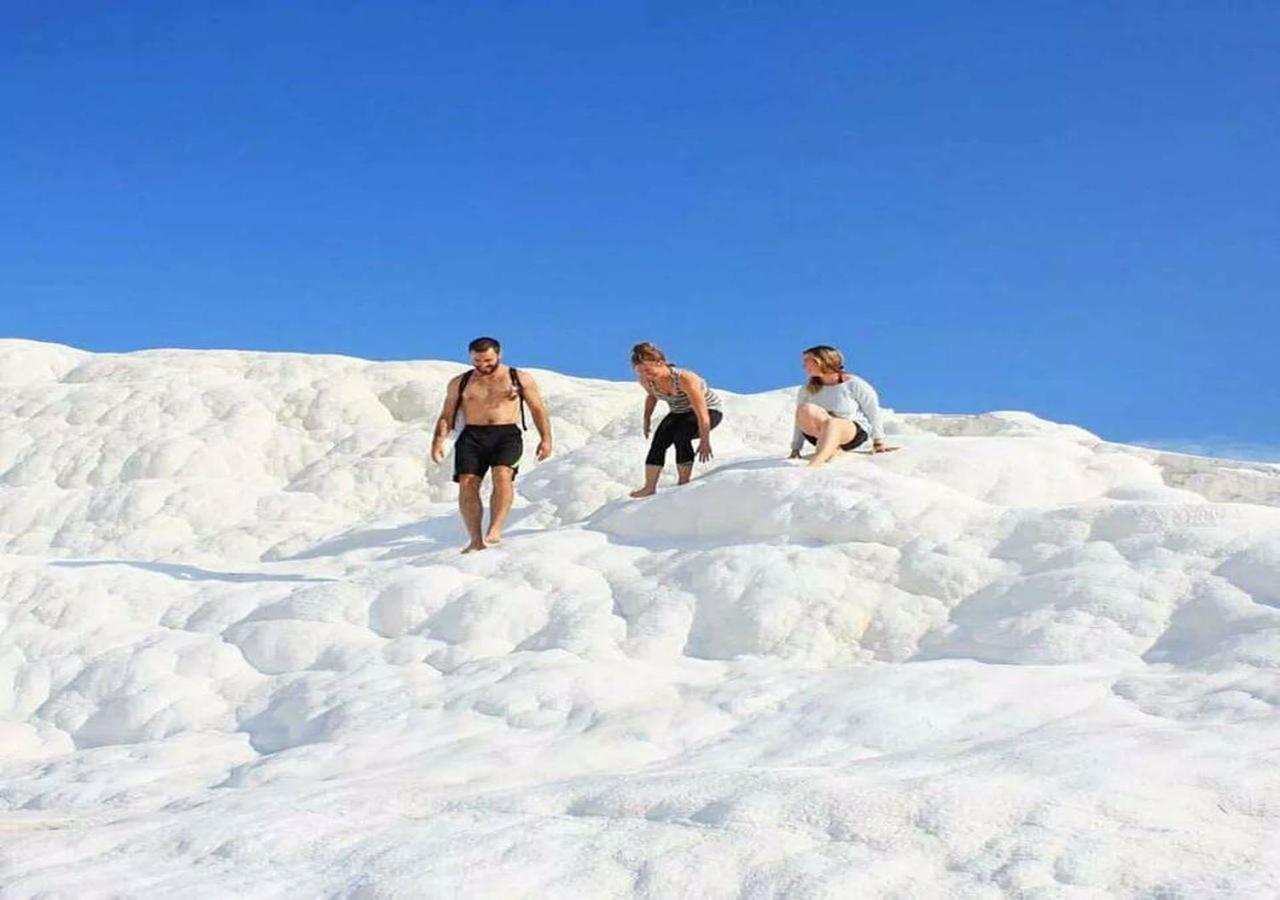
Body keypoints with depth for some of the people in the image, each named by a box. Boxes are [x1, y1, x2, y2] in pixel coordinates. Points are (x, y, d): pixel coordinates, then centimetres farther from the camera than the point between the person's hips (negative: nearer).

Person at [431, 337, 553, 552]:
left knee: (502, 475, -28)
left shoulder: (521, 379, 14)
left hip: (507, 434, -2)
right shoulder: (459, 383, 17)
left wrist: (546, 439, 2)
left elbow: (538, 409, 14)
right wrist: (438, 441, 0)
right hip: (472, 437, 2)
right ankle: (476, 539, -15)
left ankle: (494, 531, -35)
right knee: (467, 484, -17)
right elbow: (446, 415, 16)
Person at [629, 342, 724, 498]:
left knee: (681, 435, -30)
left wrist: (704, 442, -29)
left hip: (710, 411, -6)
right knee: (659, 439, -17)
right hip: (679, 413, 6)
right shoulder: (646, 381, -18)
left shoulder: (685, 378, -38)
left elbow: (702, 415, -34)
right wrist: (647, 419, 0)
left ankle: (684, 483, -17)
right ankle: (650, 488, -15)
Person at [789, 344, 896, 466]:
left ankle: (815, 464, -63)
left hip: (854, 432, -4)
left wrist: (878, 442, 5)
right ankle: (829, 448, -28)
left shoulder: (853, 384, -4)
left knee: (832, 424, -42)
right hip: (817, 434, 4)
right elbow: (799, 420, 12)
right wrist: (795, 449, 9)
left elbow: (873, 412, 3)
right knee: (805, 410, -30)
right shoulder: (807, 389, 8)